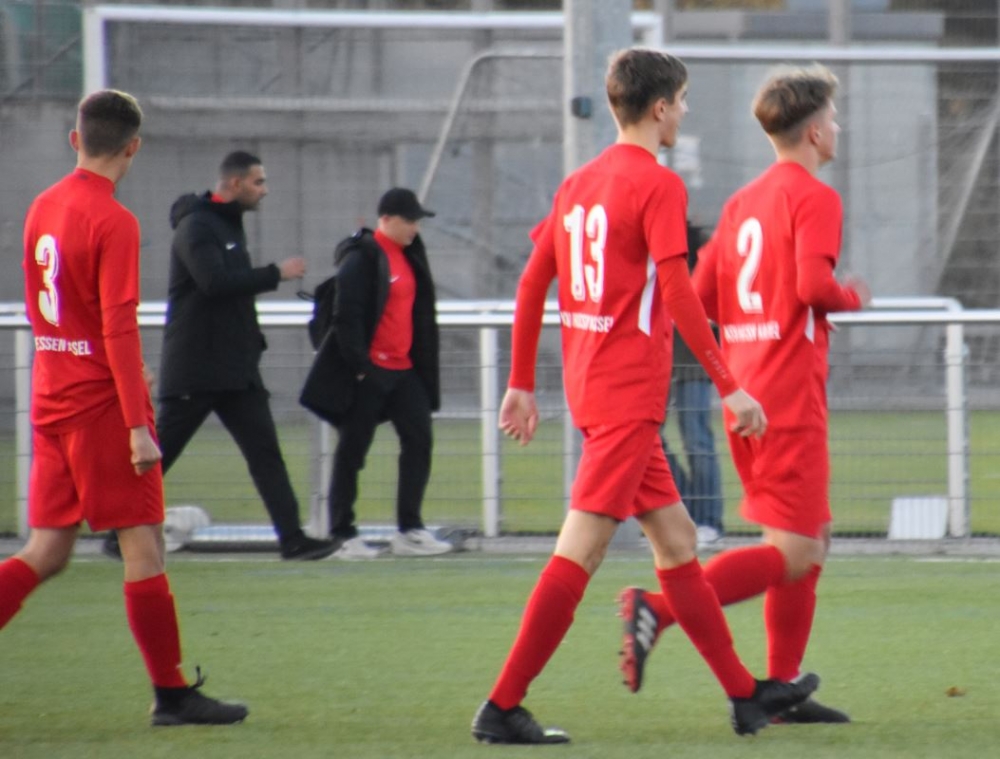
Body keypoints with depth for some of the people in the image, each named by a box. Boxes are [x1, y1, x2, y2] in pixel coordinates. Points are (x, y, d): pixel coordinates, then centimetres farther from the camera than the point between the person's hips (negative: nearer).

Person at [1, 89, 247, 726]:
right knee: (144, 547, -1)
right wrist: (138, 426, -20)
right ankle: (171, 693, 2)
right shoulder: (113, 221, -14)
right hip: (102, 403, -8)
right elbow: (119, 328, -19)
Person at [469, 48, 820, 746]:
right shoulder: (658, 185, -11)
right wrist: (729, 388, -14)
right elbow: (678, 293, -17)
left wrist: (522, 384, 19)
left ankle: (745, 693, 20)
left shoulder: (578, 183, 13)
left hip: (590, 386, 10)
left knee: (675, 537, 14)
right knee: (581, 551, -10)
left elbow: (532, 283, 14)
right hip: (629, 393, -9)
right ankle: (502, 708, -12)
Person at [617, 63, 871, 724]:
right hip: (790, 400, -9)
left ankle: (781, 689, 14)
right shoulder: (815, 198, -9)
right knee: (793, 553, -10)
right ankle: (659, 609, -23)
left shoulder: (743, 202, 15)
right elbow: (814, 285, -23)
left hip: (745, 396, 9)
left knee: (811, 543, 16)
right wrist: (853, 297, -3)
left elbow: (701, 296, 13)